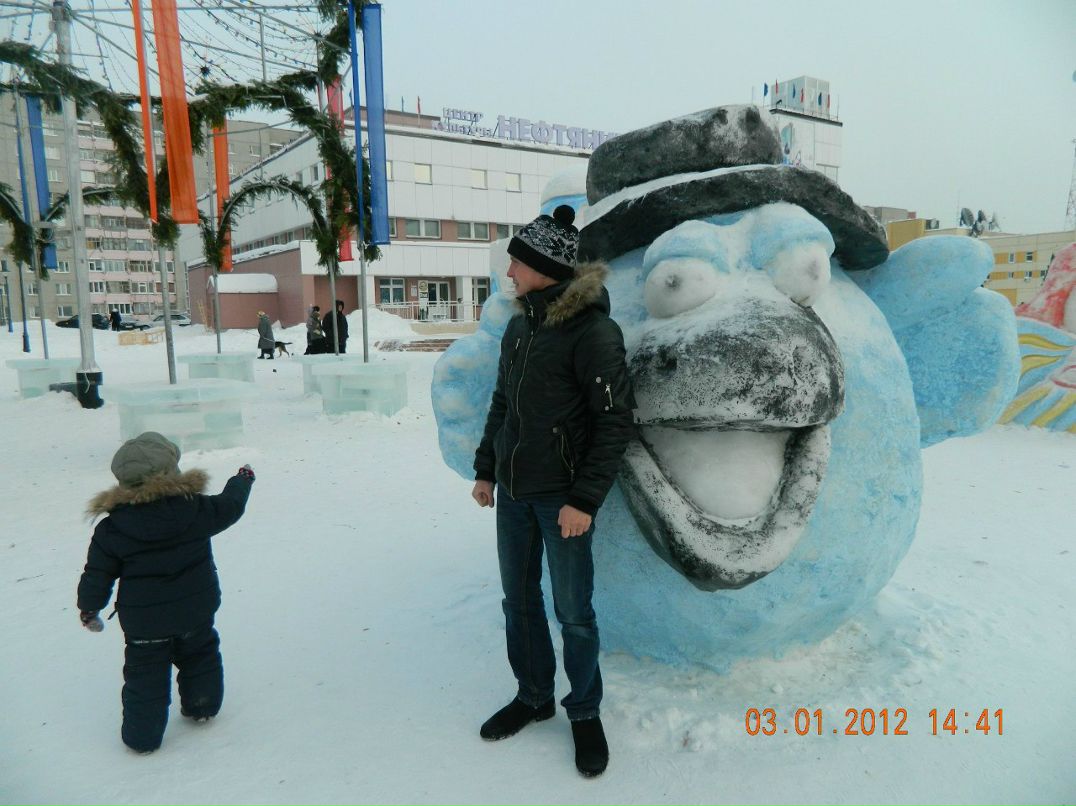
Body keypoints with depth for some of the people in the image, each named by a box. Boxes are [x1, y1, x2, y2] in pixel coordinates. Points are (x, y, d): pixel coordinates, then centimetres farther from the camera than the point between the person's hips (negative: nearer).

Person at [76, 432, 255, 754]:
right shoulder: (195, 508, -15)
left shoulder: (112, 528, -14)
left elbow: (97, 575, -6)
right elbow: (230, 507, 3)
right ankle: (202, 707, 38)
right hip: (195, 611, 1)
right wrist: (242, 480, 23)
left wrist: (88, 608, 12)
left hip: (143, 622, -1)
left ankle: (143, 735, 24)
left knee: (146, 674, 14)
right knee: (200, 656, 24)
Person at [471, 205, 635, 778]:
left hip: (561, 497, -6)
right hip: (512, 492, 7)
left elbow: (615, 421, -15)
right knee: (519, 601, 15)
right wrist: (484, 469, 14)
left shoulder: (592, 330, -14)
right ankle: (533, 696, 35)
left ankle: (585, 712, 27)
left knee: (573, 612, 5)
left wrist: (584, 499, -18)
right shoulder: (520, 326, 8)